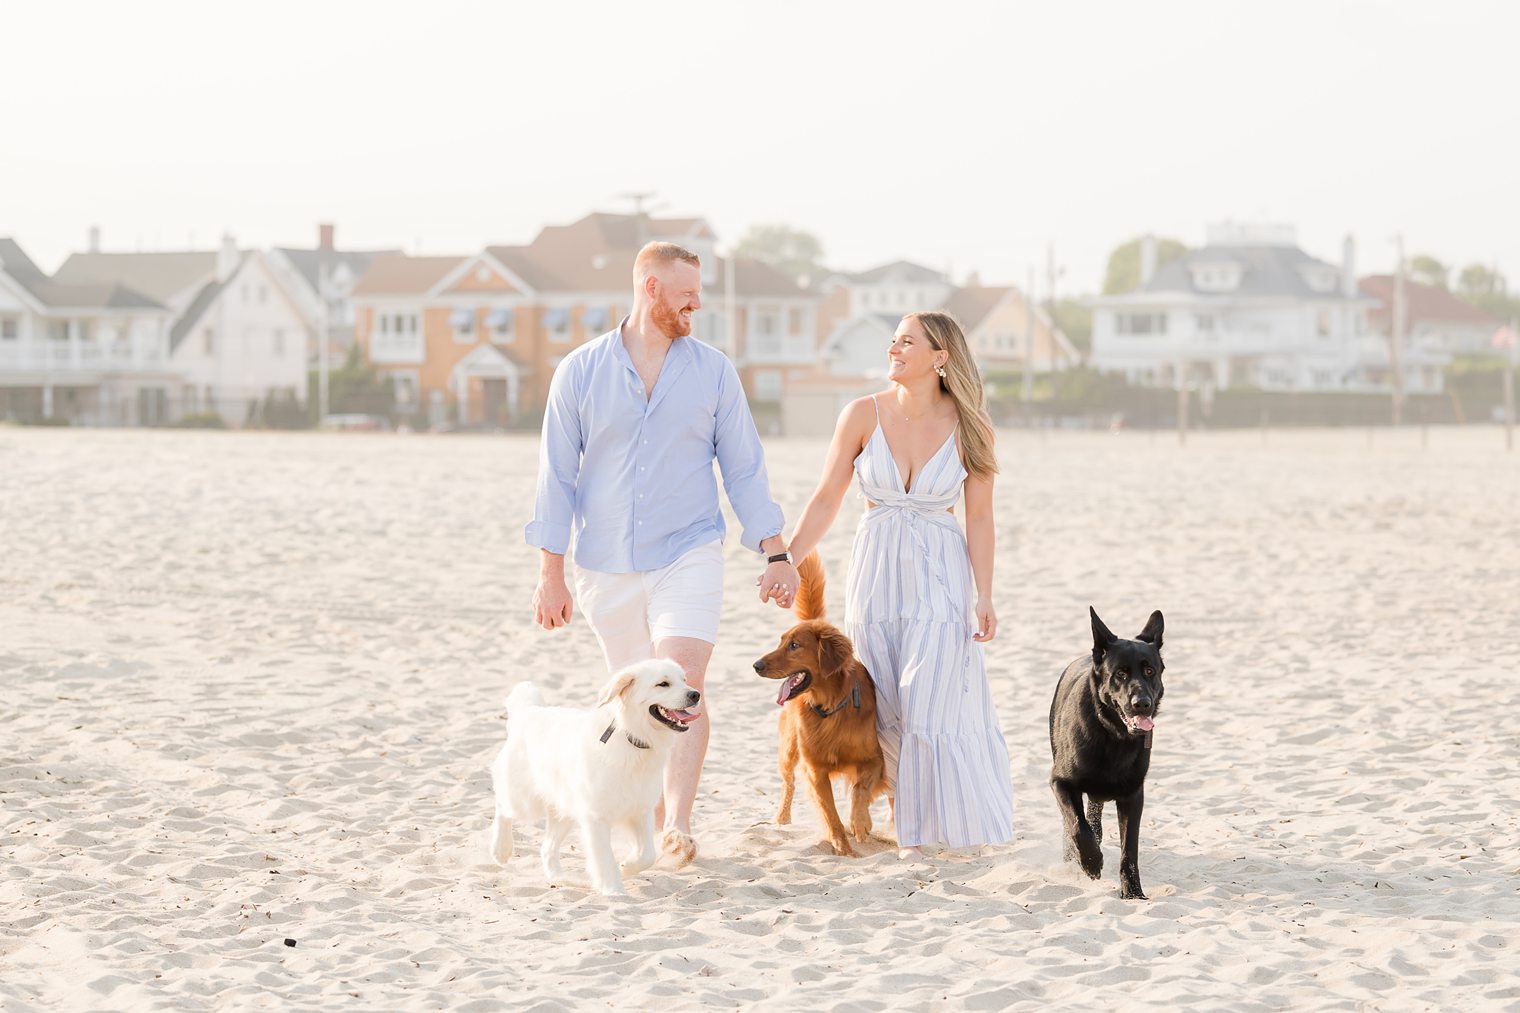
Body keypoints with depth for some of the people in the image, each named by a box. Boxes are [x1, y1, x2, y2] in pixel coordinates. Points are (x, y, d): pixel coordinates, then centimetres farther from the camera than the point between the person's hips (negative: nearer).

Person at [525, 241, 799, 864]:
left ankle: (678, 823, -24)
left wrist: (776, 554, -1)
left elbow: (745, 468, 5)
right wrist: (551, 575, -2)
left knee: (684, 684, -18)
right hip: (607, 566, 1)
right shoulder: (580, 372, 0)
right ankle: (654, 820, 25)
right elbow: (556, 477, 1)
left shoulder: (713, 372, 2)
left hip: (687, 556, -1)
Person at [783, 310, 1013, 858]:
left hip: (940, 578, -2)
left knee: (930, 710, -8)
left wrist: (984, 597, -8)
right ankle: (908, 822, 20)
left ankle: (921, 832, 6)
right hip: (876, 572, 2)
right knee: (885, 713, 5)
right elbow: (826, 500, 2)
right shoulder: (863, 415, -3)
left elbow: (979, 518, -2)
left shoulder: (967, 427, -5)